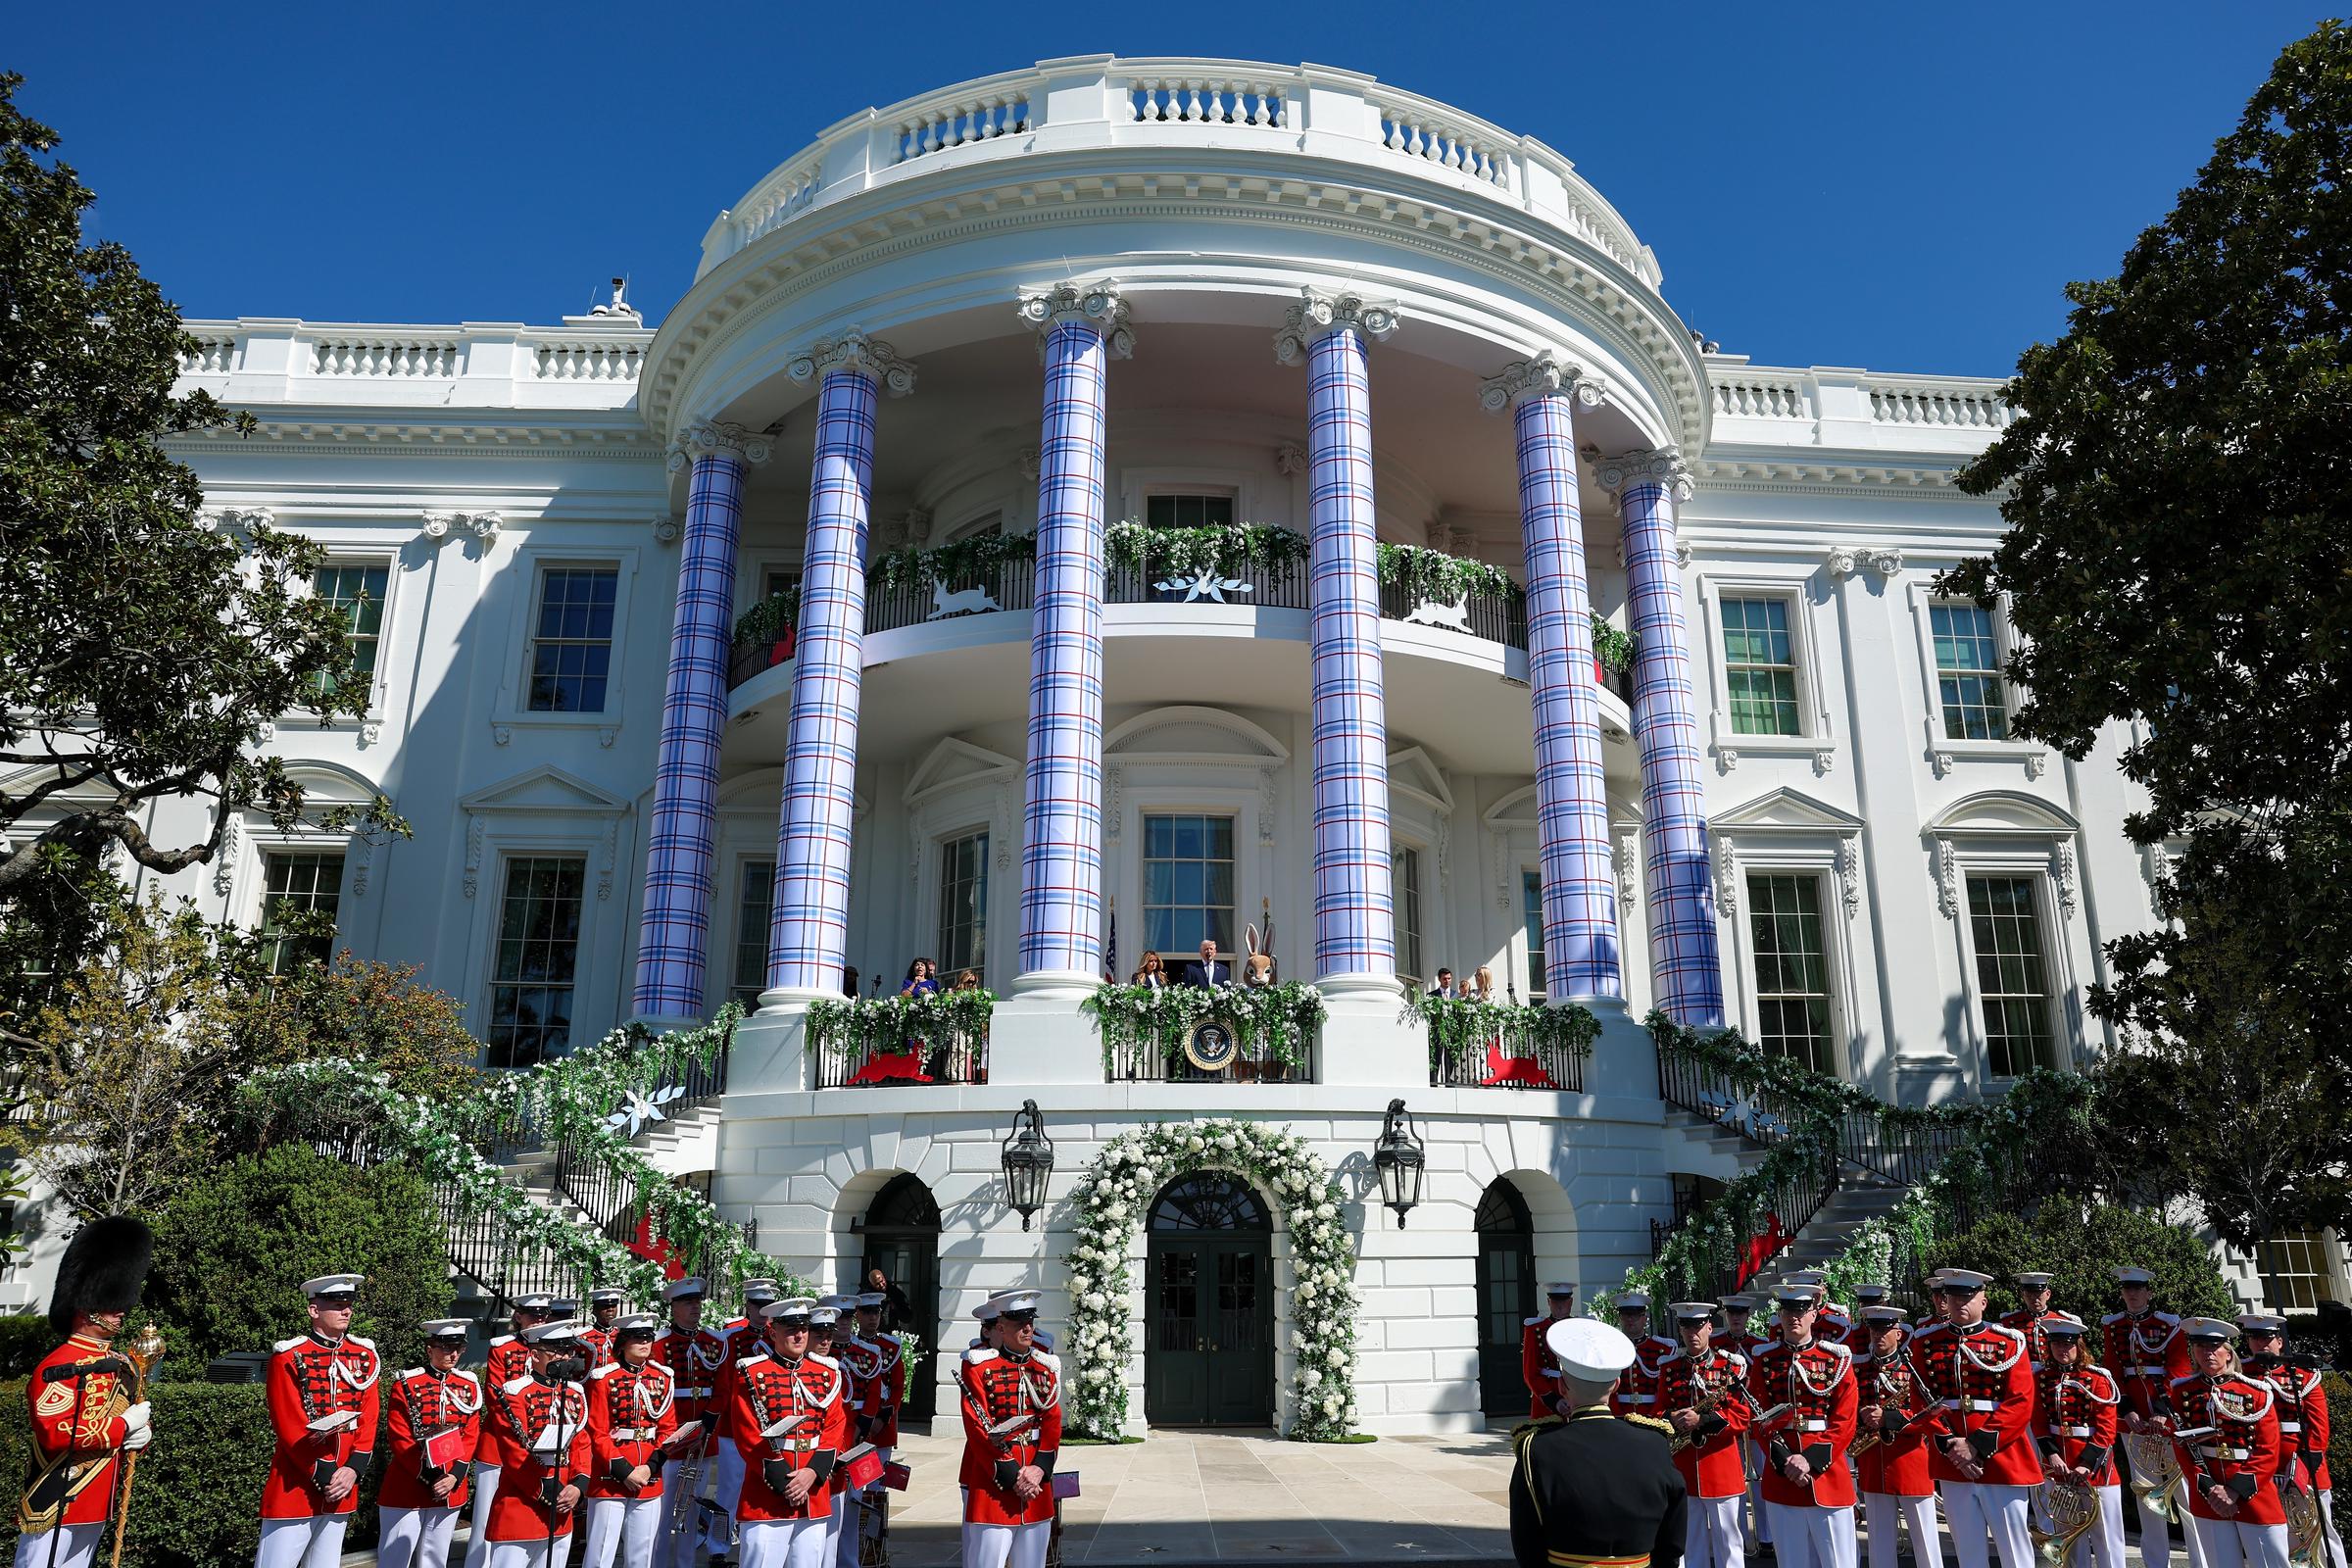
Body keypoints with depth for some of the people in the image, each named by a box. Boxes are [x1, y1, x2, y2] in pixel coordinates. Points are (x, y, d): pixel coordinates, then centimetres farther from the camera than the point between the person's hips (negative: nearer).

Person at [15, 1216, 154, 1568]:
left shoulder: (121, 1366, 13)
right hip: (54, 1512, -8)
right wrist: (123, 1426, -19)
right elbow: (55, 1431, -26)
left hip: (95, 1510, 9)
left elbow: (141, 1415, 20)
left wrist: (143, 1434, -2)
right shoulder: (58, 1367, -14)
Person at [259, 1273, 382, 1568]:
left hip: (342, 1488, 5)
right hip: (296, 1487, -5)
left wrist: (353, 1470, -10)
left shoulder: (365, 1355, 7)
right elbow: (290, 1427, -12)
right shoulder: (288, 1357, -8)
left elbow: (369, 1418, 4)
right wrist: (325, 1475, -15)